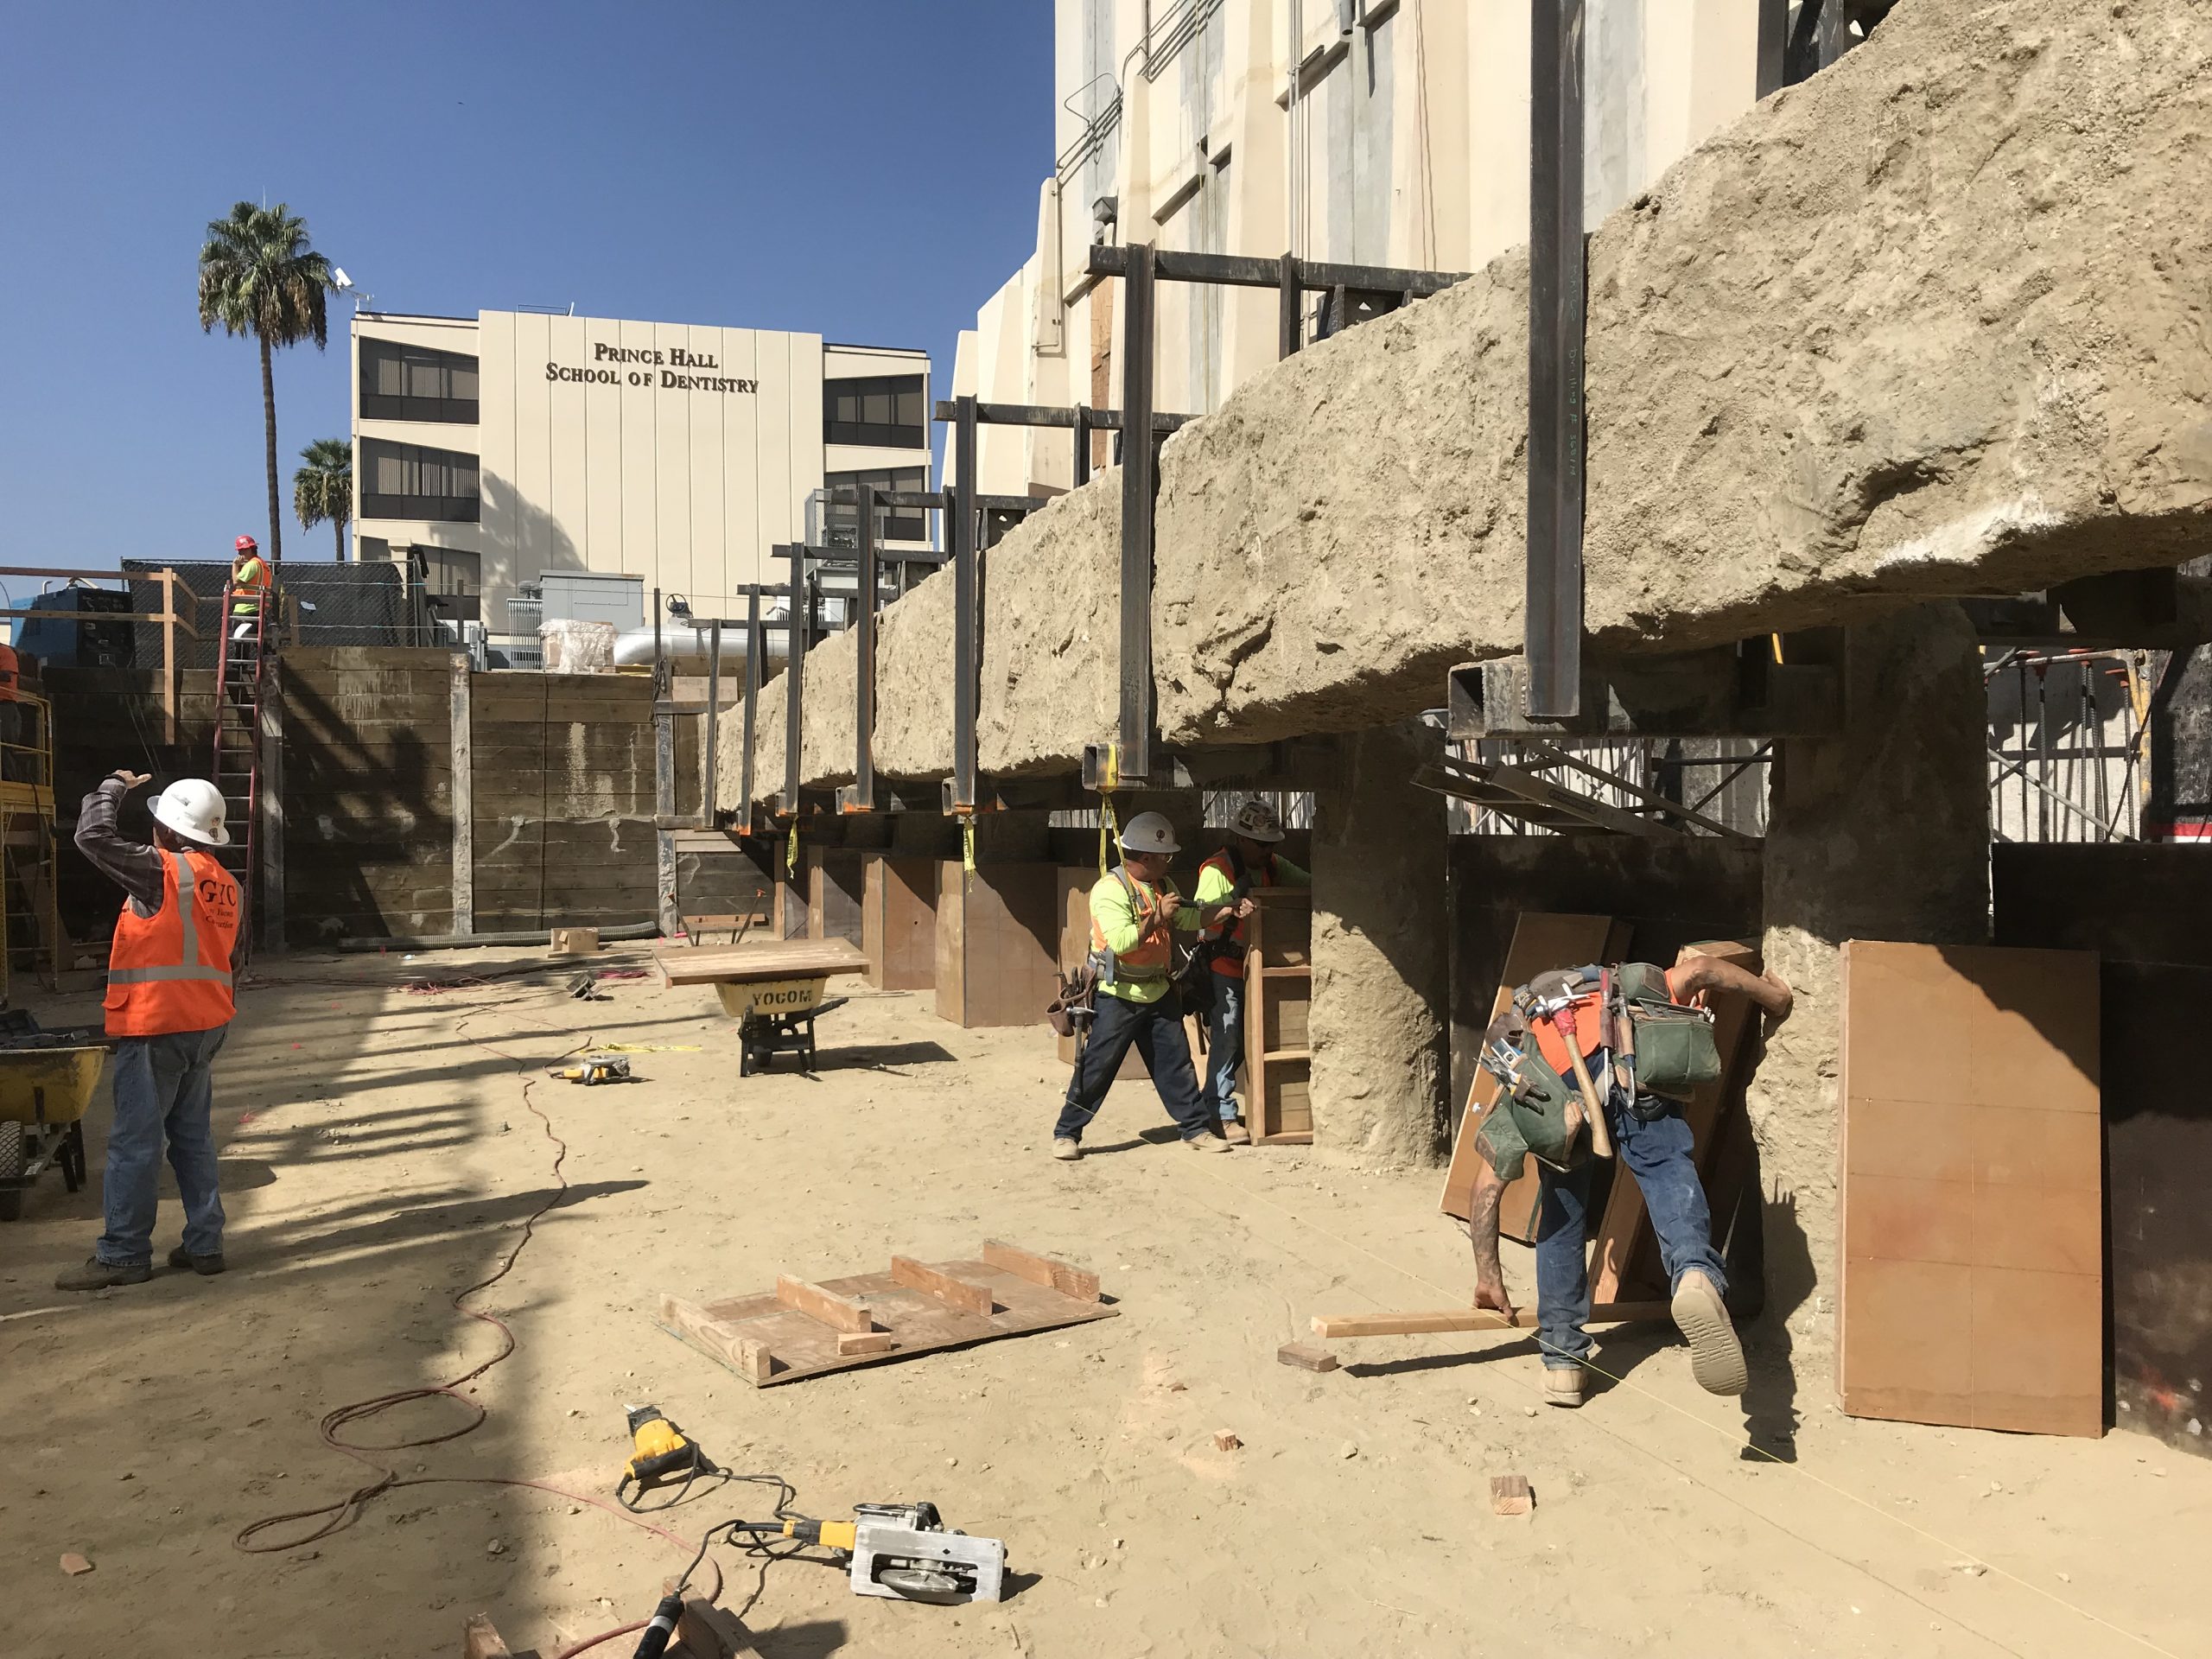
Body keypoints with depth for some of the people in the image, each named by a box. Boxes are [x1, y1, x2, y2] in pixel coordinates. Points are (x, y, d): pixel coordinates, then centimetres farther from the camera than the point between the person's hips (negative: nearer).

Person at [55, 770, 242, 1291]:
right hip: (206, 1026, 8)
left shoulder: (163, 872, -13)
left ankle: (123, 1254, 4)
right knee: (193, 1135, 13)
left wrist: (113, 786, 4)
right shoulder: (225, 885, 11)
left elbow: (92, 836, -12)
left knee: (134, 1141, -1)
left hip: (155, 1027, -8)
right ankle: (205, 1243, 16)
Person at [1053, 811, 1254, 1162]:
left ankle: (1197, 1129, 18)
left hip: (1159, 993, 7)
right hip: (1118, 997, -7)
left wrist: (1228, 909, 6)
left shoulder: (1162, 885, 9)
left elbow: (1188, 918, 17)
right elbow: (1120, 941, -29)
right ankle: (1066, 1133, 8)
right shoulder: (1110, 889, -18)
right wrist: (1157, 918, -29)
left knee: (1176, 1063, 10)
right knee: (1096, 1068, -2)